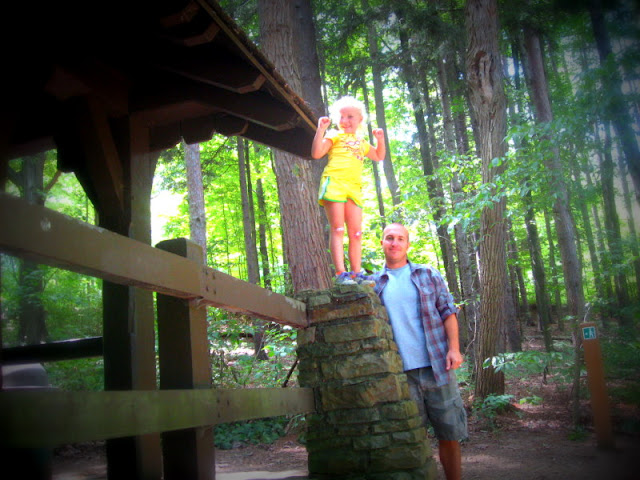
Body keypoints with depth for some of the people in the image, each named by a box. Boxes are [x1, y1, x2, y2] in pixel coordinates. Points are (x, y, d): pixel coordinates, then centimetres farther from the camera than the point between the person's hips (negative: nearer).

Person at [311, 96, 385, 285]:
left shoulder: (362, 143, 27)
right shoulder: (335, 136, 12)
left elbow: (379, 156, 38)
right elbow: (316, 153, 0)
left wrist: (380, 139, 20)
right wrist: (320, 129, -7)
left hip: (354, 188, 6)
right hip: (334, 183, -5)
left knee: (356, 232, 1)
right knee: (337, 229, -11)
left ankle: (356, 273, 3)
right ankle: (340, 273, -16)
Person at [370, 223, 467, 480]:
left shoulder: (428, 275, 9)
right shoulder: (373, 284, 9)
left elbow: (448, 312, 5)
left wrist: (454, 348, -6)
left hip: (437, 366, 0)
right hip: (400, 372, 0)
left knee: (450, 434, 6)